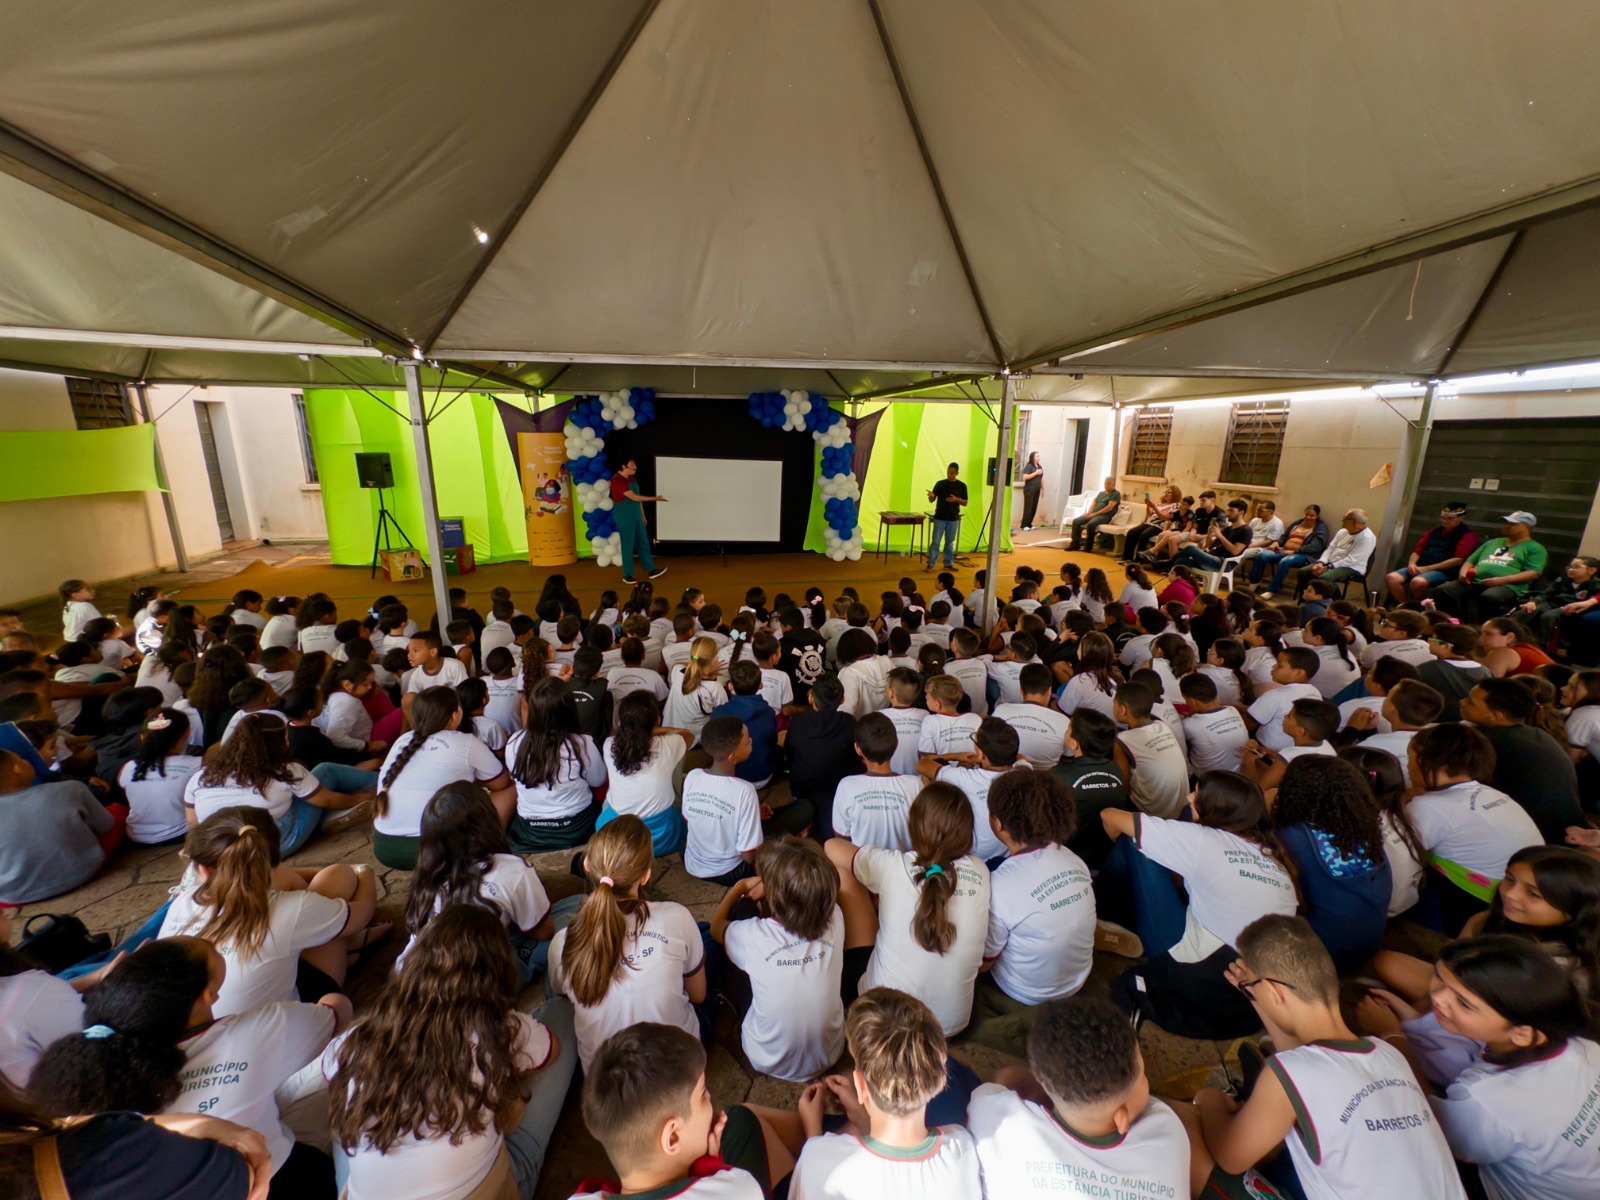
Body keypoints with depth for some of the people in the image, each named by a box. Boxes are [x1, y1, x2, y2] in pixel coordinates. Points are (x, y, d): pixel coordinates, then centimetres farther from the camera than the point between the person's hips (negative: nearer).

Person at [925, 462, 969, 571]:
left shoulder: (962, 486, 1)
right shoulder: (940, 483, -1)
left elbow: (965, 503, 3)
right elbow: (932, 500, -2)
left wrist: (956, 499, -16)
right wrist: (931, 495, -26)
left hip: (953, 519, 1)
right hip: (939, 518, -1)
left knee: (949, 542, 10)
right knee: (935, 542, 0)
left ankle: (948, 564, 18)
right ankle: (930, 564, 4)